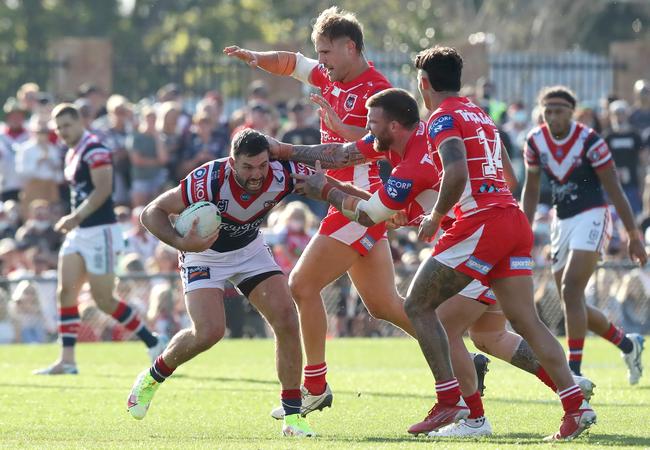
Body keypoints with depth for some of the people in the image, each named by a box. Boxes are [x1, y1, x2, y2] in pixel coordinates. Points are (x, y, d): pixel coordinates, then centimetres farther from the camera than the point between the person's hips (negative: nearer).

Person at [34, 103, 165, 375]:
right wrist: (73, 221, 12)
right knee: (65, 292, -2)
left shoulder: (94, 150, -13)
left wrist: (76, 217, -25)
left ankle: (154, 345, 7)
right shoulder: (72, 154, 15)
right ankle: (67, 360, -2)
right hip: (79, 233, 9)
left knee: (104, 300, -6)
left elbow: (103, 189, -22)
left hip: (100, 232, -9)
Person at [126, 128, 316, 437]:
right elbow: (152, 212, -27)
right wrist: (182, 243, -42)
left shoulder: (281, 175, -26)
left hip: (251, 249, 4)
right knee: (209, 331, -21)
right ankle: (153, 377, 10)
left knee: (286, 319, -14)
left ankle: (292, 416, -5)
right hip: (205, 254, -4)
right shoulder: (209, 180, -35)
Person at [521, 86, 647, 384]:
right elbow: (531, 190, 13)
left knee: (570, 292, -20)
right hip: (562, 222, 6)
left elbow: (614, 190, -10)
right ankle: (627, 344, 29)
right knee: (572, 303, 7)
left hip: (591, 218, -6)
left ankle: (574, 371, -21)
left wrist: (633, 235, -8)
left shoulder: (589, 141, -14)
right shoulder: (536, 141, 1)